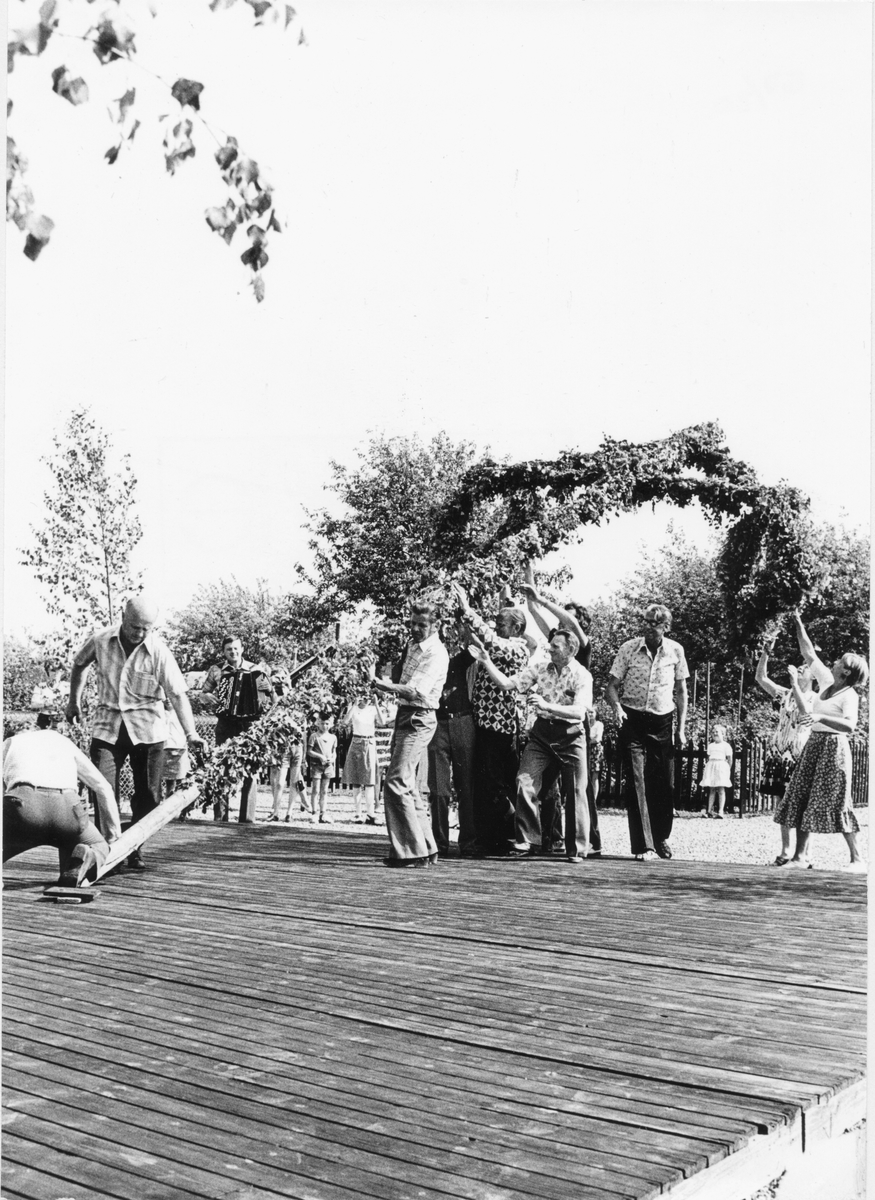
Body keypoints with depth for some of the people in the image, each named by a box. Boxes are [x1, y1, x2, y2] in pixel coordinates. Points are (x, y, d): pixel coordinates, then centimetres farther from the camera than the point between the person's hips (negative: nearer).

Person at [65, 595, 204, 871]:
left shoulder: (159, 652, -12)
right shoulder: (100, 641, -4)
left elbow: (177, 694, -13)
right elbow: (80, 664, 18)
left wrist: (190, 732, -21)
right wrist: (74, 700, 22)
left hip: (148, 731, -1)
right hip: (107, 728, 1)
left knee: (147, 795, 5)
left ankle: (134, 851, 22)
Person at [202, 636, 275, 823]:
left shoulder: (256, 671, 6)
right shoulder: (216, 670, 9)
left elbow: (272, 696, 8)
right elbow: (204, 693, 16)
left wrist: (263, 709, -11)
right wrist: (211, 697, -6)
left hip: (249, 725, -1)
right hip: (225, 724, 1)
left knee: (250, 771, -5)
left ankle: (247, 818, -3)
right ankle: (220, 815, 3)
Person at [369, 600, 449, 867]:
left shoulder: (437, 654, -14)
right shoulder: (411, 645, 14)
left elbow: (417, 690, -26)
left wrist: (382, 684, -34)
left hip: (419, 719, -10)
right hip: (404, 715, 10)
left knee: (396, 783, -14)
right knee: (407, 785, 13)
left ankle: (413, 851, -10)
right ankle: (427, 848, 21)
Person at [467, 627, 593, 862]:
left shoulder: (582, 675, -8)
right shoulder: (540, 669, 5)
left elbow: (579, 711, -20)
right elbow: (506, 684, 1)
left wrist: (548, 706, -30)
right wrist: (486, 662, -9)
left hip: (570, 738, -3)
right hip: (541, 734, 4)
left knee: (574, 794, 1)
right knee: (525, 784, -8)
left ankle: (577, 849, 14)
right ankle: (527, 842, 4)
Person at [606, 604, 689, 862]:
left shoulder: (675, 651, 2)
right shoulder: (629, 648, -3)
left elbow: (681, 691, 10)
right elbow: (612, 685, 0)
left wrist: (681, 728, 5)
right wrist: (616, 707, -21)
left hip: (662, 723, 2)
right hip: (633, 721, -2)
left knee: (665, 784, 4)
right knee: (636, 782, -7)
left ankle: (661, 837, 26)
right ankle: (644, 846, -5)